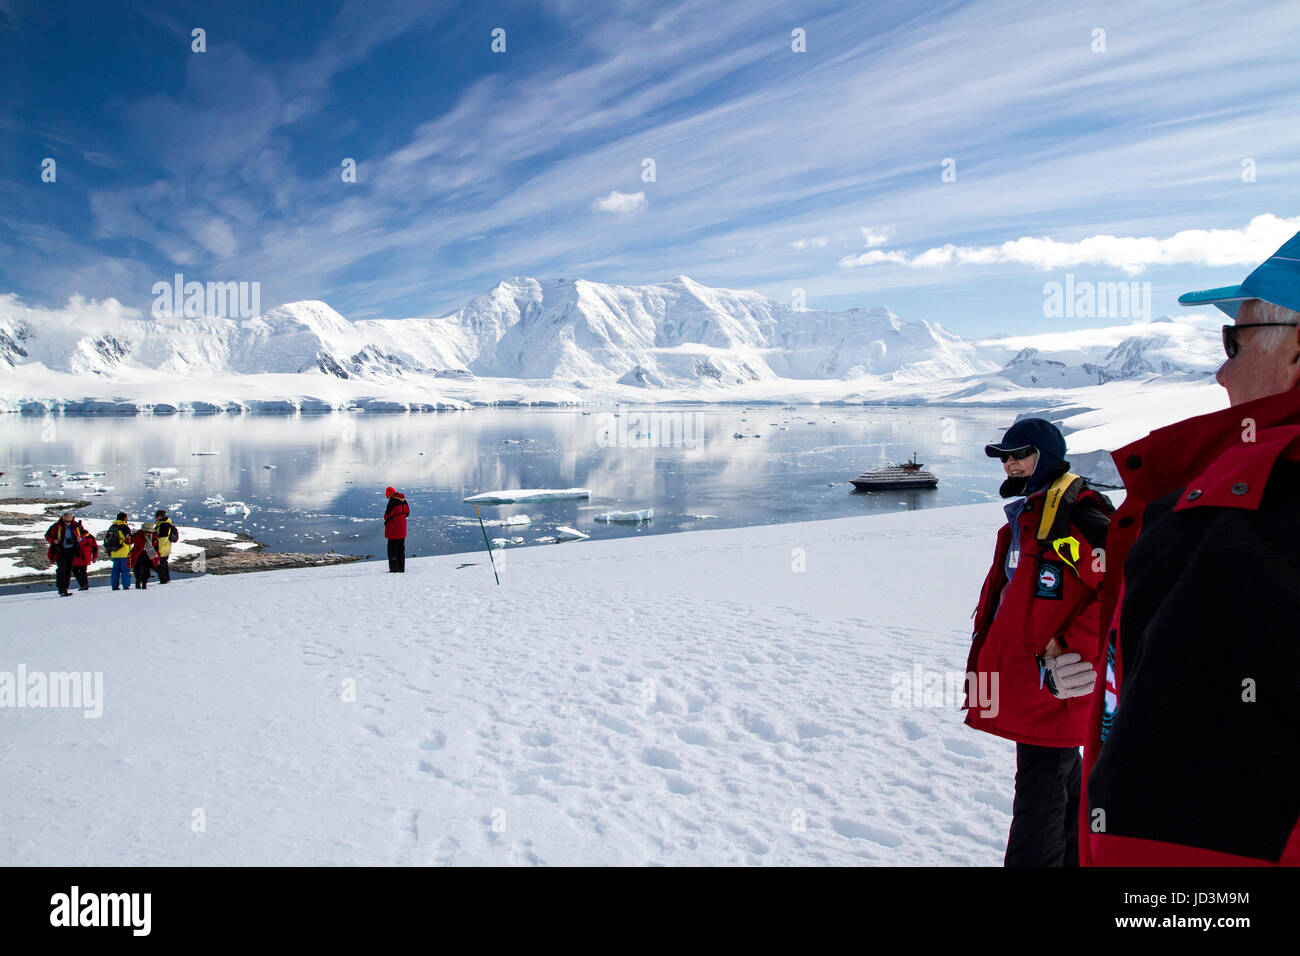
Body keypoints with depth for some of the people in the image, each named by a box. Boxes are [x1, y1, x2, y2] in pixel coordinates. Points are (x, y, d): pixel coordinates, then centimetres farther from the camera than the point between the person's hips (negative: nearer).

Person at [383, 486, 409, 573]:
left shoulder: (392, 501, -18)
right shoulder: (403, 500, 6)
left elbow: (388, 514, -18)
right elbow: (407, 512, 16)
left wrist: (386, 519, 2)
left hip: (393, 529, -8)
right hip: (402, 529, 8)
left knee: (392, 549, -1)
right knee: (401, 549, 14)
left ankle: (394, 569, -1)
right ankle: (401, 568, 18)